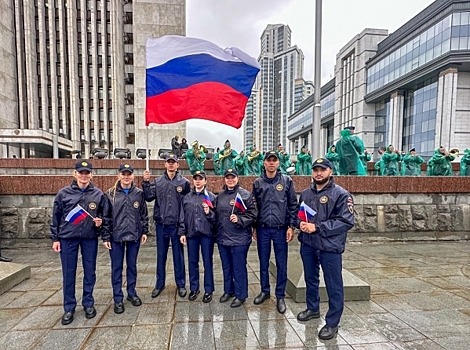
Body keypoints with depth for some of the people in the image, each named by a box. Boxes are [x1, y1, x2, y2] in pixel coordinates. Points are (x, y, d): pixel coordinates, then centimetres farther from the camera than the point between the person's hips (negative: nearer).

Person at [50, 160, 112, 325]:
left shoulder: (98, 194, 0)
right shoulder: (64, 193, 0)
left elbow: (106, 217, 5)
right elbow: (56, 217, 4)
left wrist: (106, 237, -3)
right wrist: (55, 238, 2)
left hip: (90, 238, 0)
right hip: (68, 238, 0)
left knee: (90, 272, 10)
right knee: (68, 274, 8)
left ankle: (88, 303, 27)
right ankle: (69, 308, 23)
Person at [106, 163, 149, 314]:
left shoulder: (139, 193, 1)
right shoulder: (110, 194, -3)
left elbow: (144, 214, 5)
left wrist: (145, 231, 4)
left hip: (134, 235, 1)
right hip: (116, 236, -1)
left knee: (132, 265, 14)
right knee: (116, 267, 7)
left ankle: (132, 293, 30)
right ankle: (118, 298, 20)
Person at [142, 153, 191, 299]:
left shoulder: (184, 182, -4)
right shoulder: (158, 182, 3)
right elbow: (149, 197, -7)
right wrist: (146, 182, -17)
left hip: (177, 224, -2)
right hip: (161, 224, 2)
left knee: (178, 255, 10)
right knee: (161, 255, 14)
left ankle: (181, 284, 26)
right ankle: (159, 284, 30)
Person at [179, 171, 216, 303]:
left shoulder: (211, 197, 0)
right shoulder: (187, 197, 8)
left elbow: (216, 217, -2)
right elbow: (182, 217, 8)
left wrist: (209, 213, -20)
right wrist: (182, 233, 3)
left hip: (206, 233, -3)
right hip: (191, 233, 3)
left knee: (207, 262, 5)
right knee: (192, 262, 12)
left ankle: (208, 290, 19)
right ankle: (194, 288, 28)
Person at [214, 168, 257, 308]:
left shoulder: (245, 194, -8)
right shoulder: (220, 196, 10)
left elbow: (253, 213, -10)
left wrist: (239, 220, -21)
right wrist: (216, 233, 12)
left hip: (239, 238, -6)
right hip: (222, 238, 6)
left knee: (239, 267, 5)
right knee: (226, 266, 18)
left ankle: (240, 295, 21)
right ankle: (228, 290, 36)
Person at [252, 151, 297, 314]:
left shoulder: (286, 181, -1)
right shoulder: (258, 183, 4)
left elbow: (293, 205, -1)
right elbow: (254, 206, 8)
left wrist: (291, 226, -6)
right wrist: (254, 227, 7)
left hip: (280, 229, -2)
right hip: (262, 229, 2)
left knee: (281, 264, 7)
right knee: (263, 263, 13)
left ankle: (280, 296, 22)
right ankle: (265, 291, 32)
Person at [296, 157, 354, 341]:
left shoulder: (341, 194, -11)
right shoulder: (306, 193, 9)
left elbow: (346, 221, -18)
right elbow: (298, 213, 18)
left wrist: (317, 227, -21)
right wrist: (300, 223, -6)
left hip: (330, 246, -6)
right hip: (307, 244, 6)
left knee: (333, 285, 5)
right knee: (310, 279, 22)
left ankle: (332, 323, 21)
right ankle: (312, 308, 43)